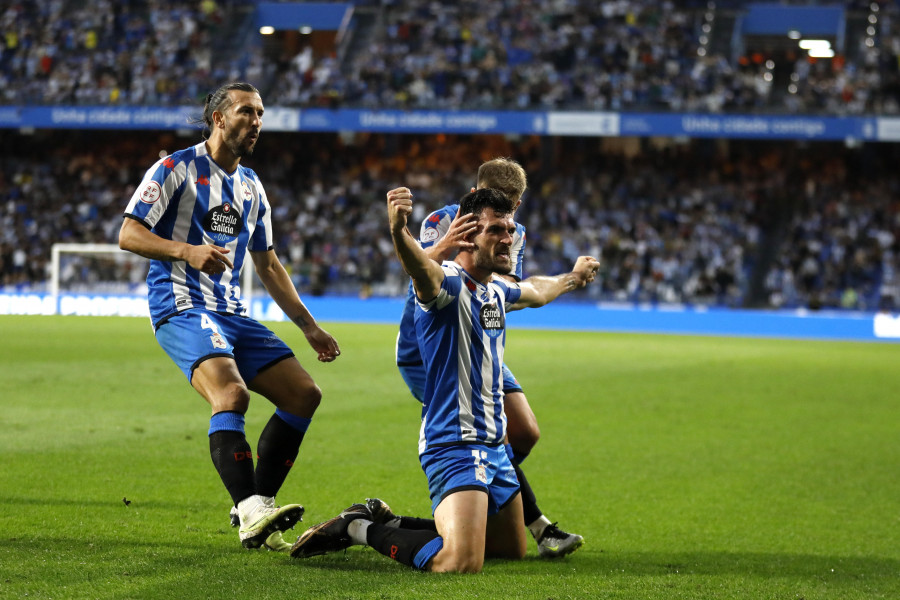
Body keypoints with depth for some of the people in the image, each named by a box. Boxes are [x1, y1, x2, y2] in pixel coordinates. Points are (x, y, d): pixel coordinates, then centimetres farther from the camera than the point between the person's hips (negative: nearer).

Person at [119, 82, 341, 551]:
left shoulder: (251, 187, 19)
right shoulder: (177, 169, -3)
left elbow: (268, 266, 26)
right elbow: (129, 235, -8)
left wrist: (309, 327, 22)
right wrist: (187, 251, -23)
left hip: (232, 313, 8)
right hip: (183, 307, -8)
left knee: (304, 393, -2)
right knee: (232, 394, -30)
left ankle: (259, 507, 2)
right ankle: (251, 515, -34)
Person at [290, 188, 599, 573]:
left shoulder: (496, 292, 13)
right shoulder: (448, 283, -15)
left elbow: (535, 291, 38)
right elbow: (420, 267, -40)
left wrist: (573, 277, 54)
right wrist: (398, 230, -61)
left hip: (492, 446, 10)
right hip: (455, 444, -10)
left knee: (513, 548, 20)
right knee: (461, 563, -26)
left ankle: (387, 522, 26)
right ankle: (361, 529, -3)